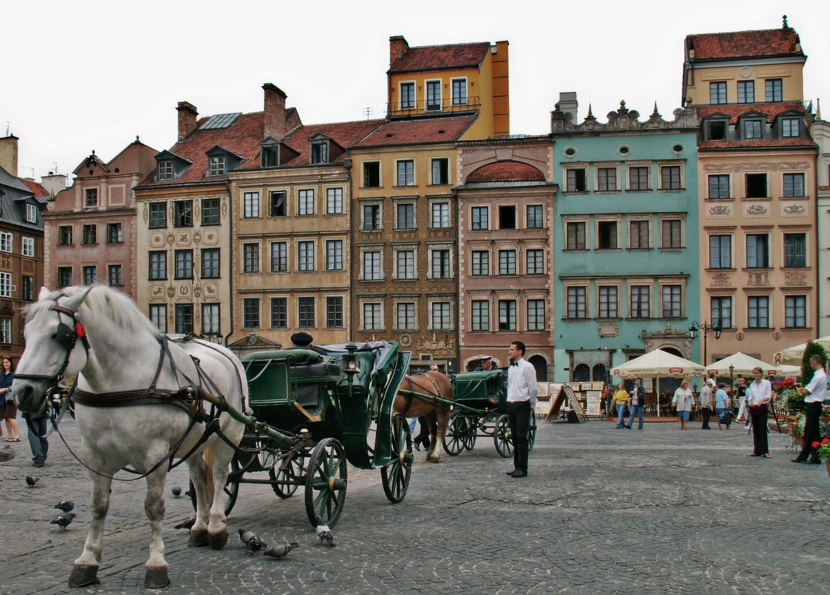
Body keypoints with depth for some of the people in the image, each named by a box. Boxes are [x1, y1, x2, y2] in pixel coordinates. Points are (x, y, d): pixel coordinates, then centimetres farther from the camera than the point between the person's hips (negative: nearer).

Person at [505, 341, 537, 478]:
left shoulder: (527, 367, -9)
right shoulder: (510, 368, 14)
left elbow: (533, 388, -8)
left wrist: (532, 406, -4)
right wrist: (509, 402, 13)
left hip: (522, 405, -7)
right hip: (511, 405, 7)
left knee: (521, 437, -8)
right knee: (515, 436, 10)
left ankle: (522, 468, -5)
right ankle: (517, 466, 17)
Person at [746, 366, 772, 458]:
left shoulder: (766, 383, -1)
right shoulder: (752, 384, 13)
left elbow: (769, 396, -6)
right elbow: (750, 397, 12)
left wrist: (761, 401, -22)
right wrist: (751, 402, -9)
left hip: (762, 408, -5)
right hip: (753, 408, 5)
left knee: (762, 429, -10)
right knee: (755, 430, 7)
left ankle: (765, 451, -11)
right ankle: (757, 450, 11)